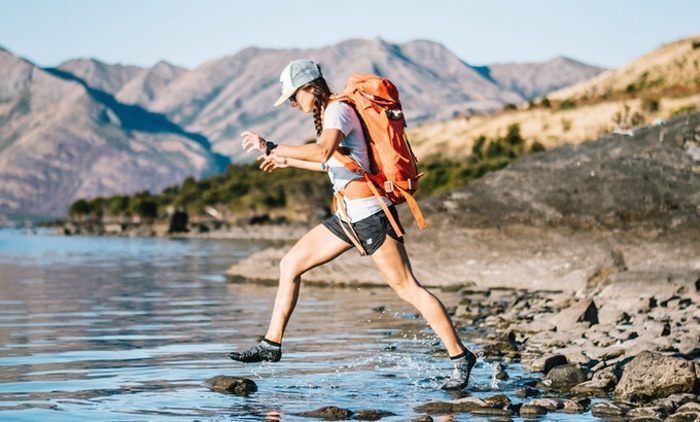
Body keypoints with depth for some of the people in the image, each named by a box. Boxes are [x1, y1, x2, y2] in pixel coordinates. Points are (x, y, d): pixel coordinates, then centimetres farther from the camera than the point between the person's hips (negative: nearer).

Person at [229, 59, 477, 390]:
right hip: (348, 216, 10)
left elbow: (323, 152, -33)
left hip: (369, 214, -10)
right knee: (289, 265, 11)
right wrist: (288, 162, 33)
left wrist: (272, 147, -28)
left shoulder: (338, 110, -14)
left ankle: (460, 357, -2)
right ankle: (272, 344, 18)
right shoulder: (327, 114, 15)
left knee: (408, 288, -8)